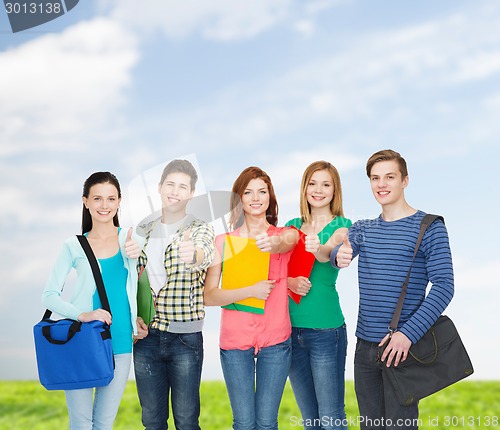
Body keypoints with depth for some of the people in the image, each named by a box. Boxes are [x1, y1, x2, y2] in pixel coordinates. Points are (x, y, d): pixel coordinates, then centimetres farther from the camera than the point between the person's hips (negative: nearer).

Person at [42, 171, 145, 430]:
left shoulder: (131, 240, 6)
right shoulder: (74, 246, 2)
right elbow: (49, 296, -1)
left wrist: (137, 254, -7)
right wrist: (82, 315, -18)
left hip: (120, 344, 1)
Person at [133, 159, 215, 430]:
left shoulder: (200, 229, -3)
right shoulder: (144, 231, 9)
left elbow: (204, 254, -27)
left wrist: (194, 255, -50)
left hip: (185, 337, -3)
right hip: (146, 336, 3)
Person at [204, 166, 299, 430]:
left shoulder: (285, 234, 2)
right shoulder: (224, 241, 1)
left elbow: (287, 243, -25)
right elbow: (208, 297, -6)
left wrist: (273, 244, -48)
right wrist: (251, 291, -19)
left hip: (275, 340, 0)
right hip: (235, 340, 0)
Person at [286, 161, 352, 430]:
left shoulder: (342, 225, -1)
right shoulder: (293, 225, 12)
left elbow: (329, 252, -23)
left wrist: (319, 249, -45)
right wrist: (289, 281, -16)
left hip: (326, 329, -4)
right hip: (291, 327, 5)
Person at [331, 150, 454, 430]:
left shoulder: (430, 228, -6)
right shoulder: (362, 228, 11)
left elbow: (444, 286, -13)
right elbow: (339, 252, -5)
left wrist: (408, 334, -22)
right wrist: (339, 256, -31)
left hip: (402, 346, -5)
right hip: (365, 345, 5)